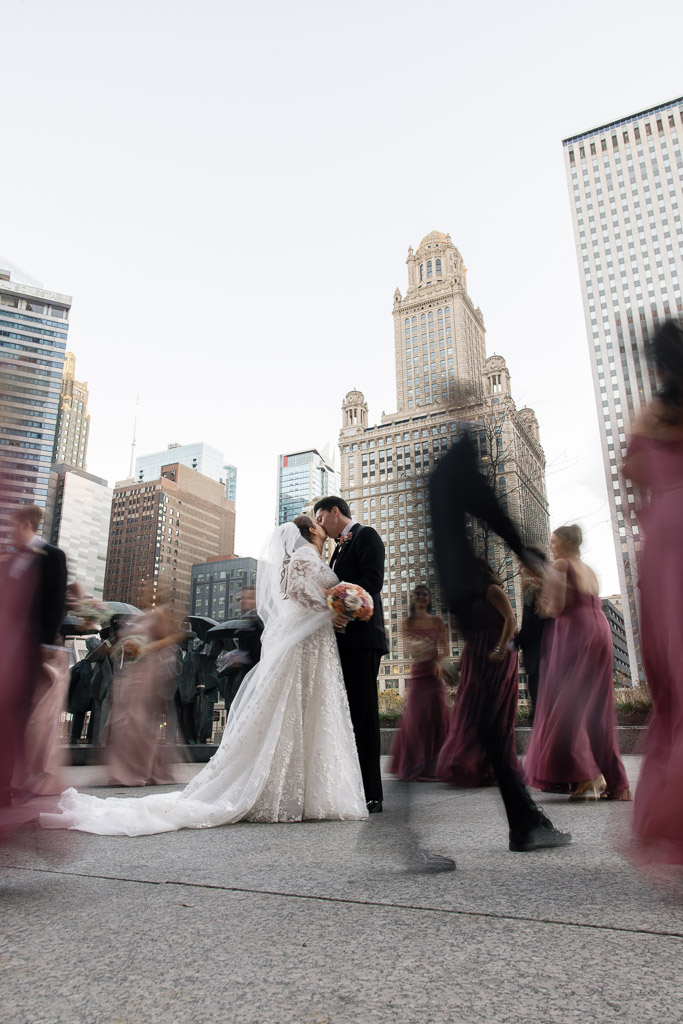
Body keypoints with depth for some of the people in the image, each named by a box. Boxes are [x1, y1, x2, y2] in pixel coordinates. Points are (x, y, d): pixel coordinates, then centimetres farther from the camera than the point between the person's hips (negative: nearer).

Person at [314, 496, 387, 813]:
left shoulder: (365, 535, 0)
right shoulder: (339, 548, 27)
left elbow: (372, 580, -14)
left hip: (361, 636, -9)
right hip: (341, 636, 9)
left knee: (363, 712, -8)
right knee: (347, 712, 9)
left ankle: (371, 795, -3)